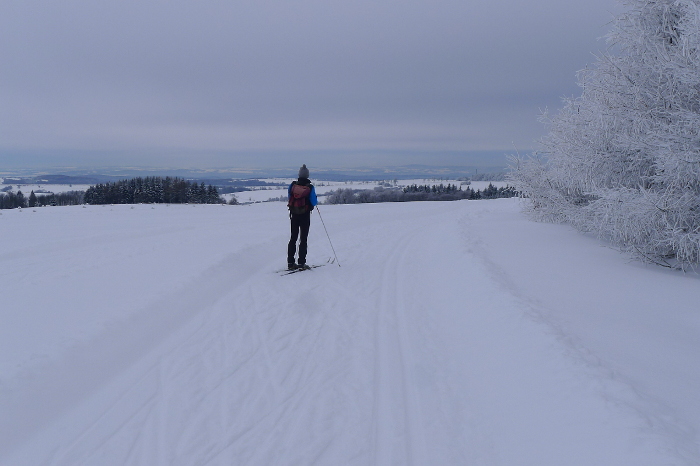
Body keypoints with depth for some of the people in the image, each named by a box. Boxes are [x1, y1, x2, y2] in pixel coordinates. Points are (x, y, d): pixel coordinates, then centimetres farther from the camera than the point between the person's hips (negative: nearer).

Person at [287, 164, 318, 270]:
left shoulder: (292, 185, -4)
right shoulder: (310, 187, -12)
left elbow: (288, 198, 5)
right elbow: (313, 202, -9)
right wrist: (316, 202, 13)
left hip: (294, 215, 3)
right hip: (305, 215, -3)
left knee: (293, 238, 12)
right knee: (303, 239, 4)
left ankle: (290, 262, 10)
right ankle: (301, 263, 0)